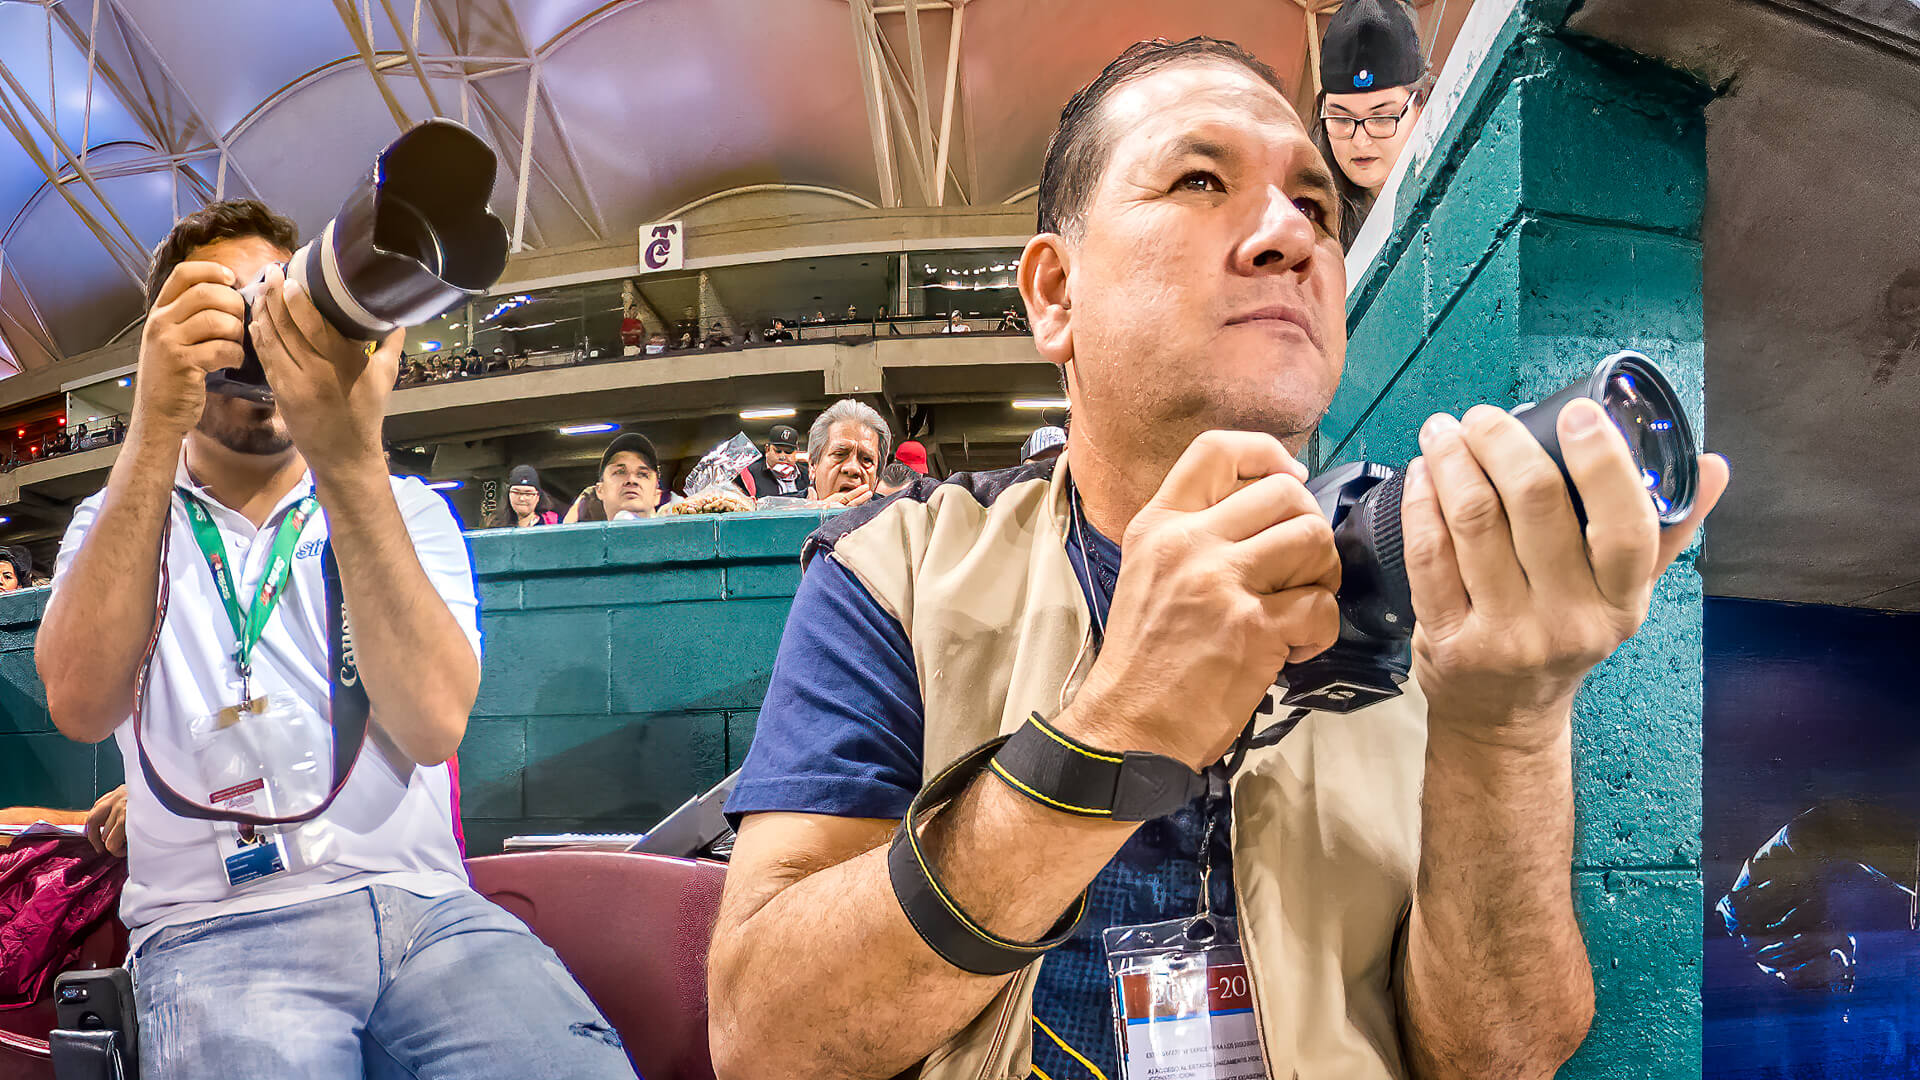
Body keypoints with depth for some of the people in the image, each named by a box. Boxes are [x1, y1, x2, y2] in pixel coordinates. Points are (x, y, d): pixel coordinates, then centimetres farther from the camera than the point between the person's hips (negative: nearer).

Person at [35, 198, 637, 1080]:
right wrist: (156, 430, -17)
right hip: (219, 922, 0)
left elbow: (432, 722, -11)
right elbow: (82, 704, -11)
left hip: (425, 906, 1)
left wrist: (348, 459, -19)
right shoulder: (121, 522, 12)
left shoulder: (405, 510, 10)